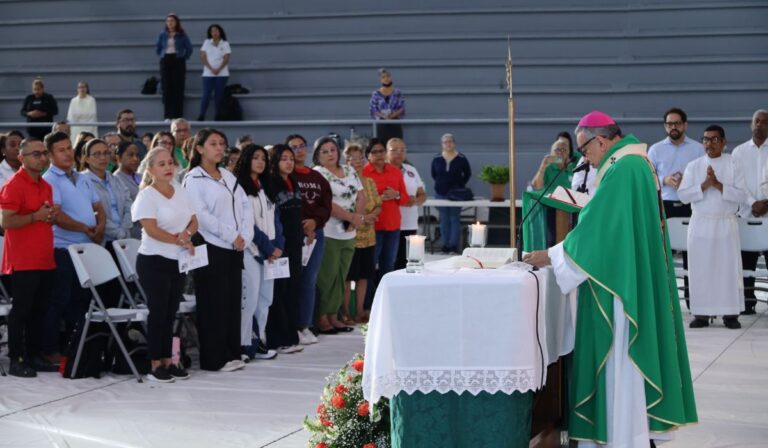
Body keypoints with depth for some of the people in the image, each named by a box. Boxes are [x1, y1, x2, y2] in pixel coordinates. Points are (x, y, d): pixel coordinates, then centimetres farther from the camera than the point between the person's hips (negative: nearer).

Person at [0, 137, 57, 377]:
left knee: (39, 310, 11)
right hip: (23, 262, -8)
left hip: (44, 260, 8)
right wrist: (36, 216, -19)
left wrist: (51, 217, 6)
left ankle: (34, 355, 19)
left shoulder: (46, 186, 15)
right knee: (21, 310, -3)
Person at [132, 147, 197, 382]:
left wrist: (186, 234, -12)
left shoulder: (181, 192, 10)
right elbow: (152, 230, -18)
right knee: (158, 311, -4)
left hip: (178, 261, 6)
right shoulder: (147, 195, -9)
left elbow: (194, 221, 10)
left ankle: (168, 361, 16)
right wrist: (181, 241, -12)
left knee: (171, 312, 9)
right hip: (154, 260, -6)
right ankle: (155, 364, 3)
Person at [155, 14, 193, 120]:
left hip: (178, 61, -2)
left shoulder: (181, 35, 2)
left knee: (178, 88, -4)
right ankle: (167, 115, 0)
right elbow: (157, 48, 19)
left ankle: (178, 115, -1)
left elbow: (189, 48, 3)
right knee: (167, 88, -2)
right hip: (165, 61, 2)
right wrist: (161, 56, 9)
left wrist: (184, 57, -2)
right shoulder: (163, 35, 9)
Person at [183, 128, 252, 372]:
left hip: (235, 248, 7)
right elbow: (201, 215, -15)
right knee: (214, 303, -4)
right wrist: (231, 236, -16)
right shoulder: (194, 179, -5)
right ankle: (214, 358, 1)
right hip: (211, 247, -7)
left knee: (233, 301, 8)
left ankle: (231, 353, 15)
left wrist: (245, 235, -5)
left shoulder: (228, 176, 16)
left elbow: (245, 206, 11)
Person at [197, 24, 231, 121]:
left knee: (219, 95, 0)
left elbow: (226, 59, -1)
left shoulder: (225, 44, 7)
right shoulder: (207, 42, 9)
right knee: (206, 95, -8)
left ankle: (218, 117, 3)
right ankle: (201, 116, -9)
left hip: (222, 73, 0)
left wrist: (218, 69, -15)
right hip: (208, 74, 0)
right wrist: (211, 69, -11)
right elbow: (203, 57, 2)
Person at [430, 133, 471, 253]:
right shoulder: (436, 159, 2)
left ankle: (454, 246, -3)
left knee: (455, 219, -3)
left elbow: (468, 174, 8)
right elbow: (433, 174, 15)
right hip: (441, 193, 2)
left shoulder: (461, 159, -3)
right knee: (444, 220, 5)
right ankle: (445, 246, 9)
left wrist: (460, 185, 2)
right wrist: (441, 183, 7)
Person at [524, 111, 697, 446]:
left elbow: (597, 225, -18)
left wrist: (551, 256, -10)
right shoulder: (635, 163, 13)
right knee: (631, 356, 12)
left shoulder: (621, 169, -18)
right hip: (632, 276, 10)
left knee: (621, 358, -4)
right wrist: (565, 249, 18)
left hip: (621, 282, -10)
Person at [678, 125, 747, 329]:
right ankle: (701, 314, 5)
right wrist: (704, 185, -14)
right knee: (700, 269, 0)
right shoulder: (693, 166, 7)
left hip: (726, 224, -1)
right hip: (700, 224, 1)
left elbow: (742, 195, -5)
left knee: (728, 268, -2)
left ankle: (731, 314, 3)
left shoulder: (733, 165, 3)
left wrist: (718, 185, -15)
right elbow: (683, 195, -1)